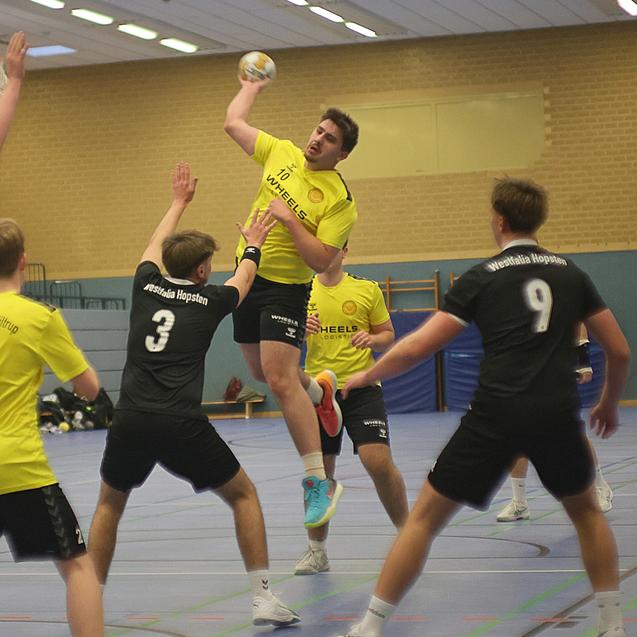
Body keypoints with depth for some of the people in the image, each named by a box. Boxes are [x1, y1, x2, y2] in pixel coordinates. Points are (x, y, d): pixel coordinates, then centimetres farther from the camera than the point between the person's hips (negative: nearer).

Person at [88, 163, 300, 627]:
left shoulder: (146, 286, 14)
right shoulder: (209, 301, 8)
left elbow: (155, 246, 37)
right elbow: (244, 279, 32)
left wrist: (179, 203, 52)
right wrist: (253, 246, 49)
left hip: (130, 421, 3)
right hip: (181, 425, -3)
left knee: (109, 504, 26)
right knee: (244, 495, 16)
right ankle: (264, 598, 9)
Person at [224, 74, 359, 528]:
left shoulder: (341, 200, -15)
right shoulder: (280, 152, 2)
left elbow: (322, 260, -19)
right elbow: (233, 124, 14)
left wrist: (289, 219, -23)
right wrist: (251, 86, 23)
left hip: (285, 286, -7)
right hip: (248, 274, 7)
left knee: (280, 380, -19)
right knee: (262, 374, 17)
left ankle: (319, 482, -15)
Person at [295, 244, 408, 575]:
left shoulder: (367, 289, 4)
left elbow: (387, 334, 10)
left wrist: (372, 339, -13)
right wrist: (299, 329, -10)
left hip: (362, 388, -2)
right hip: (318, 391, 2)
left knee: (379, 462, -15)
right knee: (319, 470, 5)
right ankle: (317, 550, 19)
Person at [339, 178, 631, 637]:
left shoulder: (482, 277, 5)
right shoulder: (570, 273, 13)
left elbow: (418, 346, 1)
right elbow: (620, 350, 14)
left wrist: (366, 376, 17)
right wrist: (610, 405, 31)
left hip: (496, 415, -2)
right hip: (559, 414, 3)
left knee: (426, 516, 9)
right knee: (586, 510, 28)